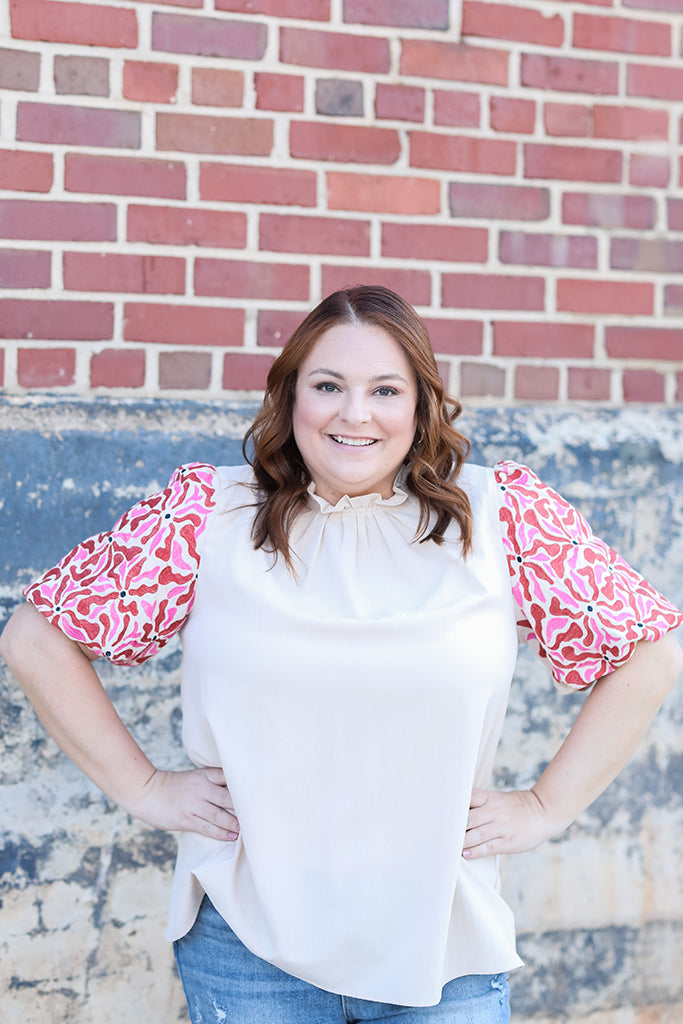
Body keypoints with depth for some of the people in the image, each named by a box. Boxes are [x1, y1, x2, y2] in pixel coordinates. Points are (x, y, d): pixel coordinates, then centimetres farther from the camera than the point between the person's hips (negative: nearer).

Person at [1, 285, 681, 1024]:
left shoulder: (500, 515, -1)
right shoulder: (207, 514, -2)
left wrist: (548, 806, 0)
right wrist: (143, 788, -1)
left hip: (443, 945, 1)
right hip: (247, 944, 0)